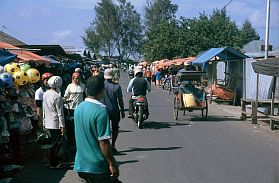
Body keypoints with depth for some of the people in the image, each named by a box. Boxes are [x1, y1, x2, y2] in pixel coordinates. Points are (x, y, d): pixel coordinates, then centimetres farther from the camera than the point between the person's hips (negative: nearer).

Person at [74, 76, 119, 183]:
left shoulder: (78, 108, 4)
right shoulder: (101, 110, -20)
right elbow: (103, 142, -21)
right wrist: (112, 164, -12)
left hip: (80, 165, 7)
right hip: (97, 166, -7)